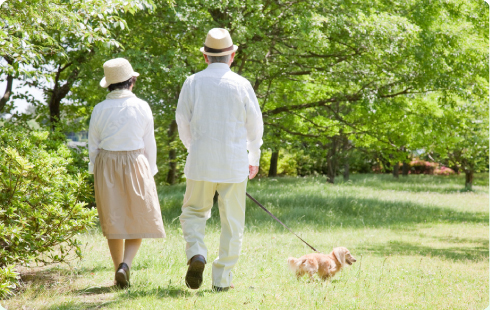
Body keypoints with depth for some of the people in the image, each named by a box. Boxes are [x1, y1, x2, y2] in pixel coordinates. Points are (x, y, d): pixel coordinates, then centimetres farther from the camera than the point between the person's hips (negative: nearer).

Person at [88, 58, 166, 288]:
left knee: (114, 220, 11)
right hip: (135, 165, -2)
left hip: (106, 165, 2)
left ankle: (119, 272, 14)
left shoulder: (100, 110, -1)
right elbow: (149, 144, -2)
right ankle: (125, 264, -14)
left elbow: (93, 146, 3)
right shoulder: (141, 107, -6)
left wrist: (97, 174, 13)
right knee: (140, 218, 7)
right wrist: (149, 173, 8)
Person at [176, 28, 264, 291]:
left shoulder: (192, 83, -1)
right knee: (232, 222, 8)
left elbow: (183, 124, 6)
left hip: (201, 161, 1)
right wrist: (254, 158, 20)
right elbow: (255, 126, 4)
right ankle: (222, 279, 7)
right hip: (234, 163, -1)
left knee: (194, 212, 16)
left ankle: (196, 254, -11)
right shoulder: (241, 85, -4)